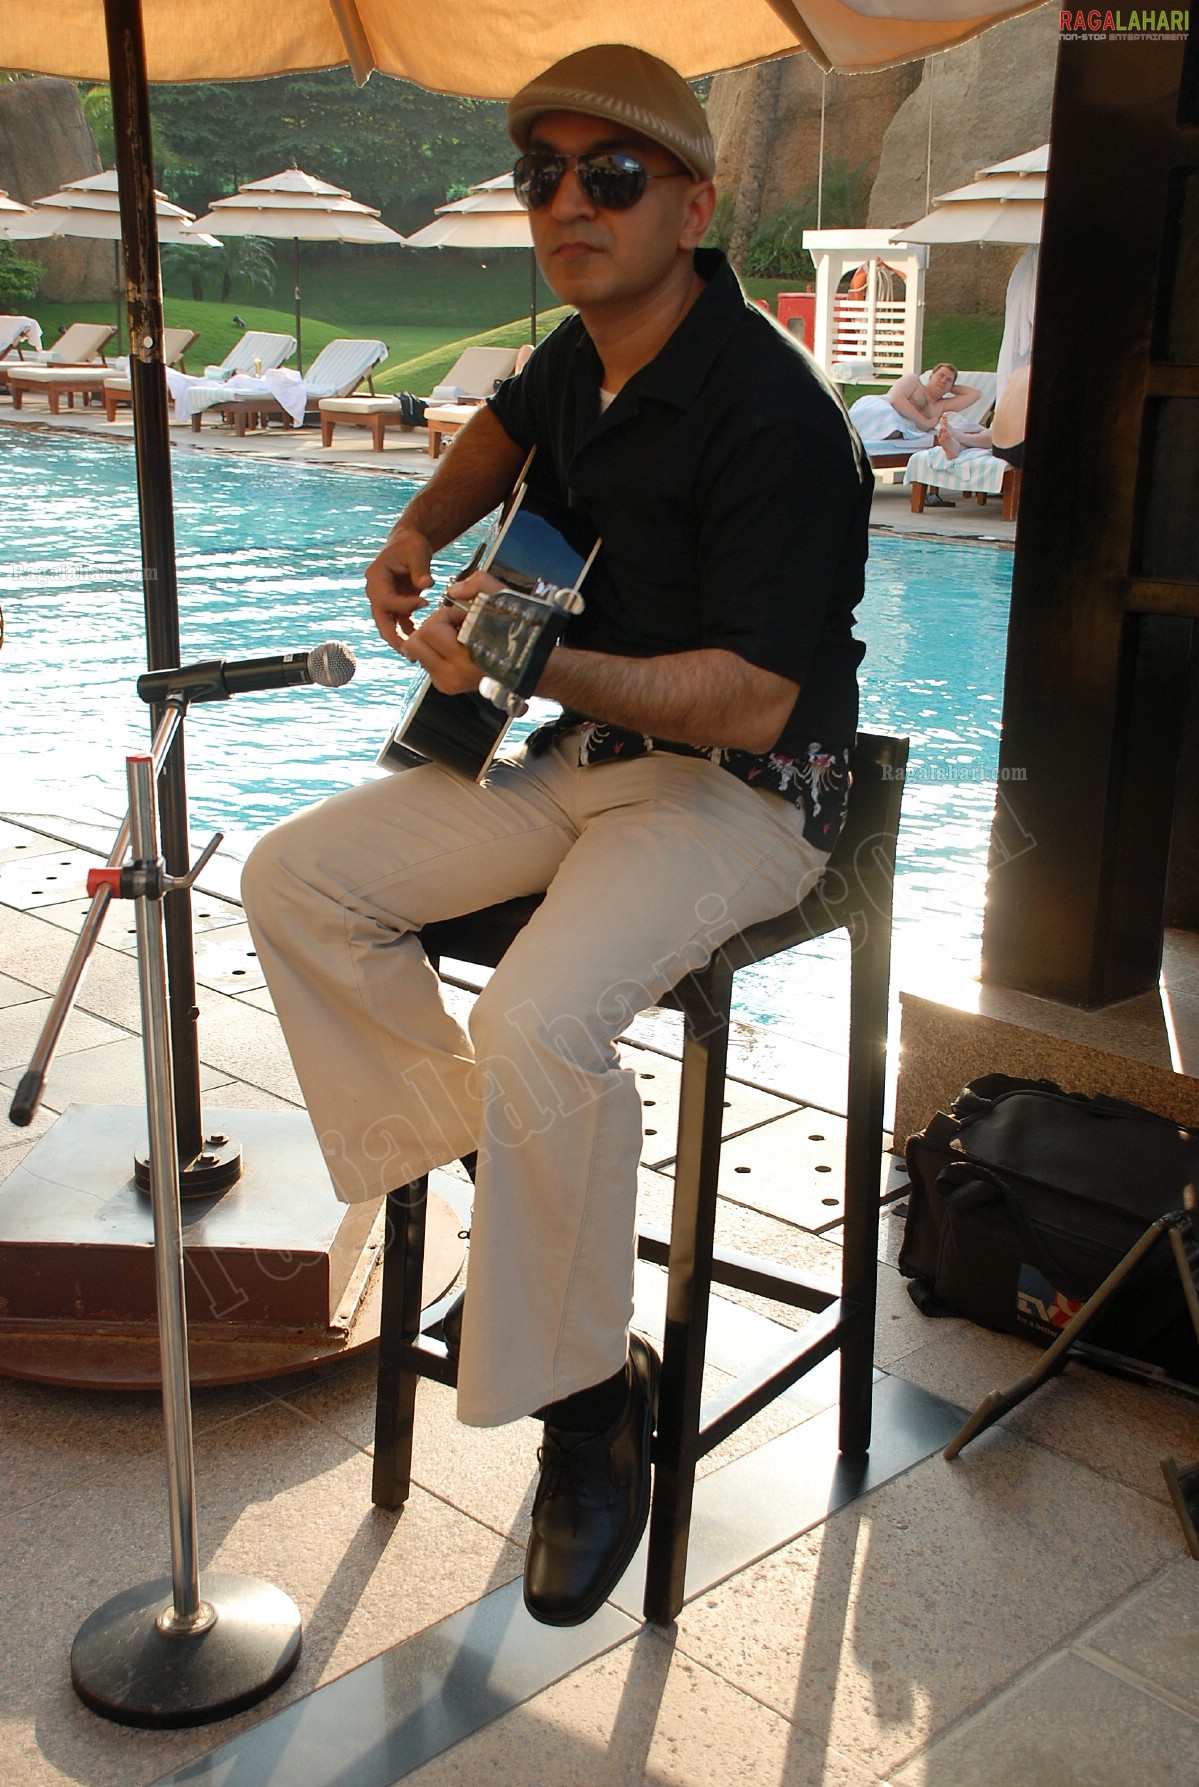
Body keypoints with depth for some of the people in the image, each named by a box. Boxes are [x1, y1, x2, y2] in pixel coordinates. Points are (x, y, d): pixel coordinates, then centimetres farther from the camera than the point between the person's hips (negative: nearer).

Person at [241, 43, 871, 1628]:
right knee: (295, 879, -1)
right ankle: (487, 1153, 9)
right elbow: (508, 425, 30)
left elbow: (754, 700, -25)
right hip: (582, 755, 9)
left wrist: (541, 666, -35)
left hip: (741, 790, -8)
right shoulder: (588, 354, 5)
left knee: (539, 1022, -34)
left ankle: (591, 1392, -10)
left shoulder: (770, 415, -22)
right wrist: (418, 533, 11)